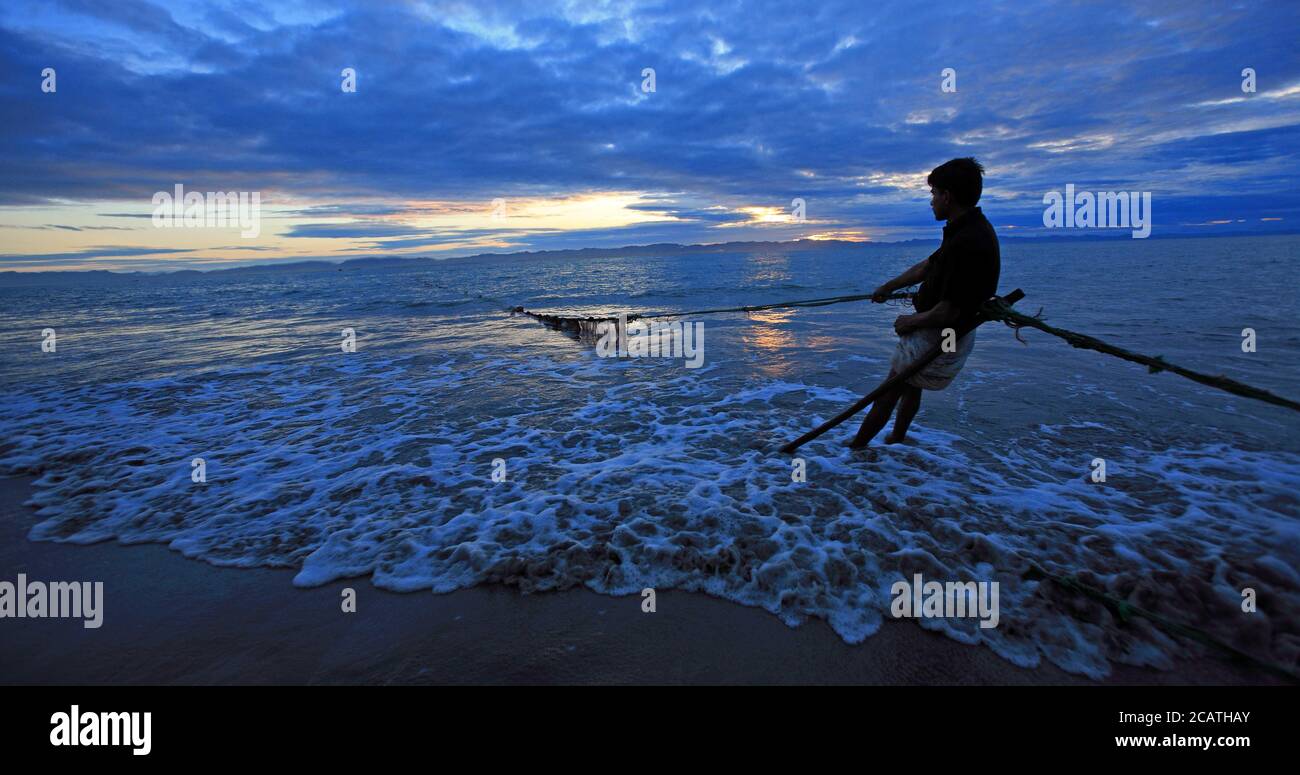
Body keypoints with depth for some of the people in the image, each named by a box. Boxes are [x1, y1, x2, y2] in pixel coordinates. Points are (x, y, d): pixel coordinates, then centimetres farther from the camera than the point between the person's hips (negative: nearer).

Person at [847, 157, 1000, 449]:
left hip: (938, 338, -9)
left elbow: (948, 312, -29)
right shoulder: (971, 229, 4)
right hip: (952, 336, 9)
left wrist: (912, 321, -11)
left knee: (890, 390, 4)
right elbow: (928, 266, 17)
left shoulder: (967, 243, -30)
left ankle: (857, 446, 18)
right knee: (910, 386, 24)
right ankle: (896, 440, 42)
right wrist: (888, 287, 26)